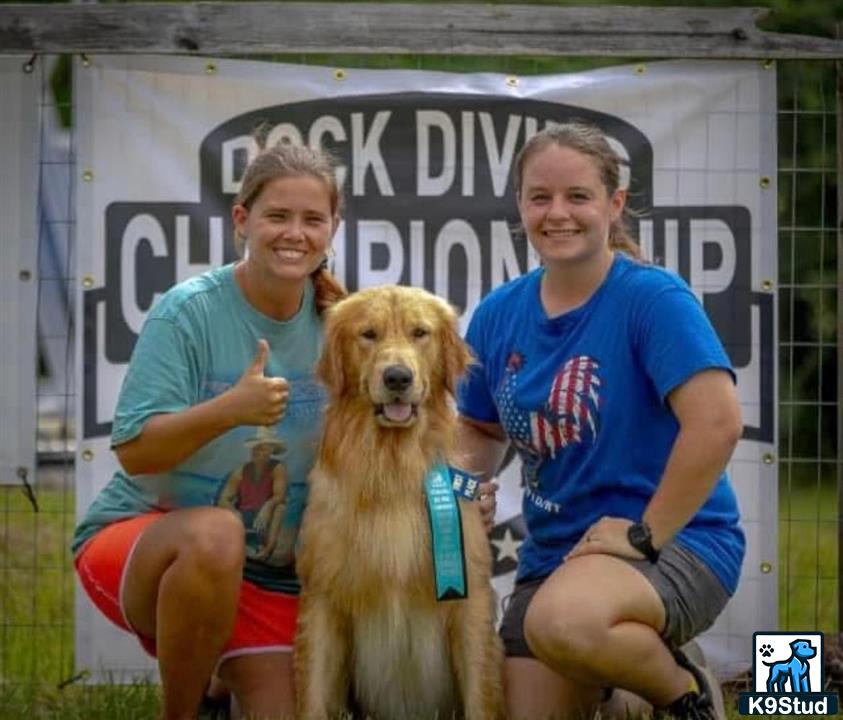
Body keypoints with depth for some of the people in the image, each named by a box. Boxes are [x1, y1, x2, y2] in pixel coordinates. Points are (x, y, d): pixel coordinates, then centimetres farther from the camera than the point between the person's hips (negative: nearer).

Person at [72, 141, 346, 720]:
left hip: (267, 575, 5)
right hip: (142, 538, -4)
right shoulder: (188, 311, -14)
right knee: (214, 533, -38)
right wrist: (229, 409, -33)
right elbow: (135, 451, -18)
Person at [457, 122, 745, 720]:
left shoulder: (653, 297, -13)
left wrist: (647, 532, -20)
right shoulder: (499, 315, 6)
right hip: (553, 554, 7)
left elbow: (718, 422, -23)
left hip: (676, 543, -7)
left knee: (563, 623, -37)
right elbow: (482, 431, 20)